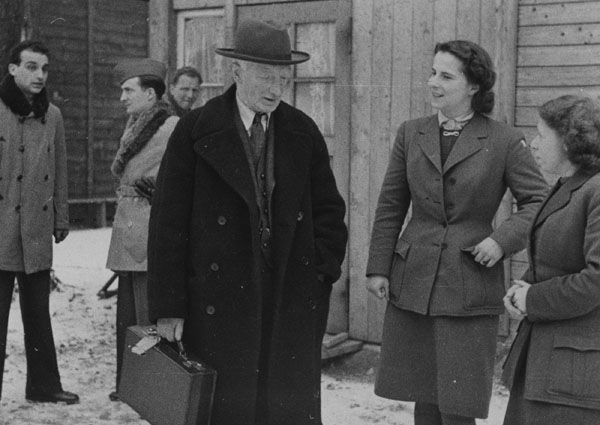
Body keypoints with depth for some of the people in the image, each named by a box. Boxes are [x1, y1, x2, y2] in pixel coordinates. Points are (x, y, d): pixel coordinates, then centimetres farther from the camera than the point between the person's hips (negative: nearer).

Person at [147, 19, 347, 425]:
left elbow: (329, 210, 15)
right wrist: (168, 306, -6)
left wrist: (324, 270, 1)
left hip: (294, 299, 3)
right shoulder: (196, 132, -1)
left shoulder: (304, 132, 9)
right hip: (221, 297, -3)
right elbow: (168, 223, -3)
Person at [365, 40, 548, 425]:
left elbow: (538, 201, -1)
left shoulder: (505, 141, -3)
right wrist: (378, 268, 4)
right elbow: (390, 208, 9)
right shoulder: (411, 134, 7)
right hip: (411, 283, 4)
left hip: (469, 290, -3)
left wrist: (503, 239, -16)